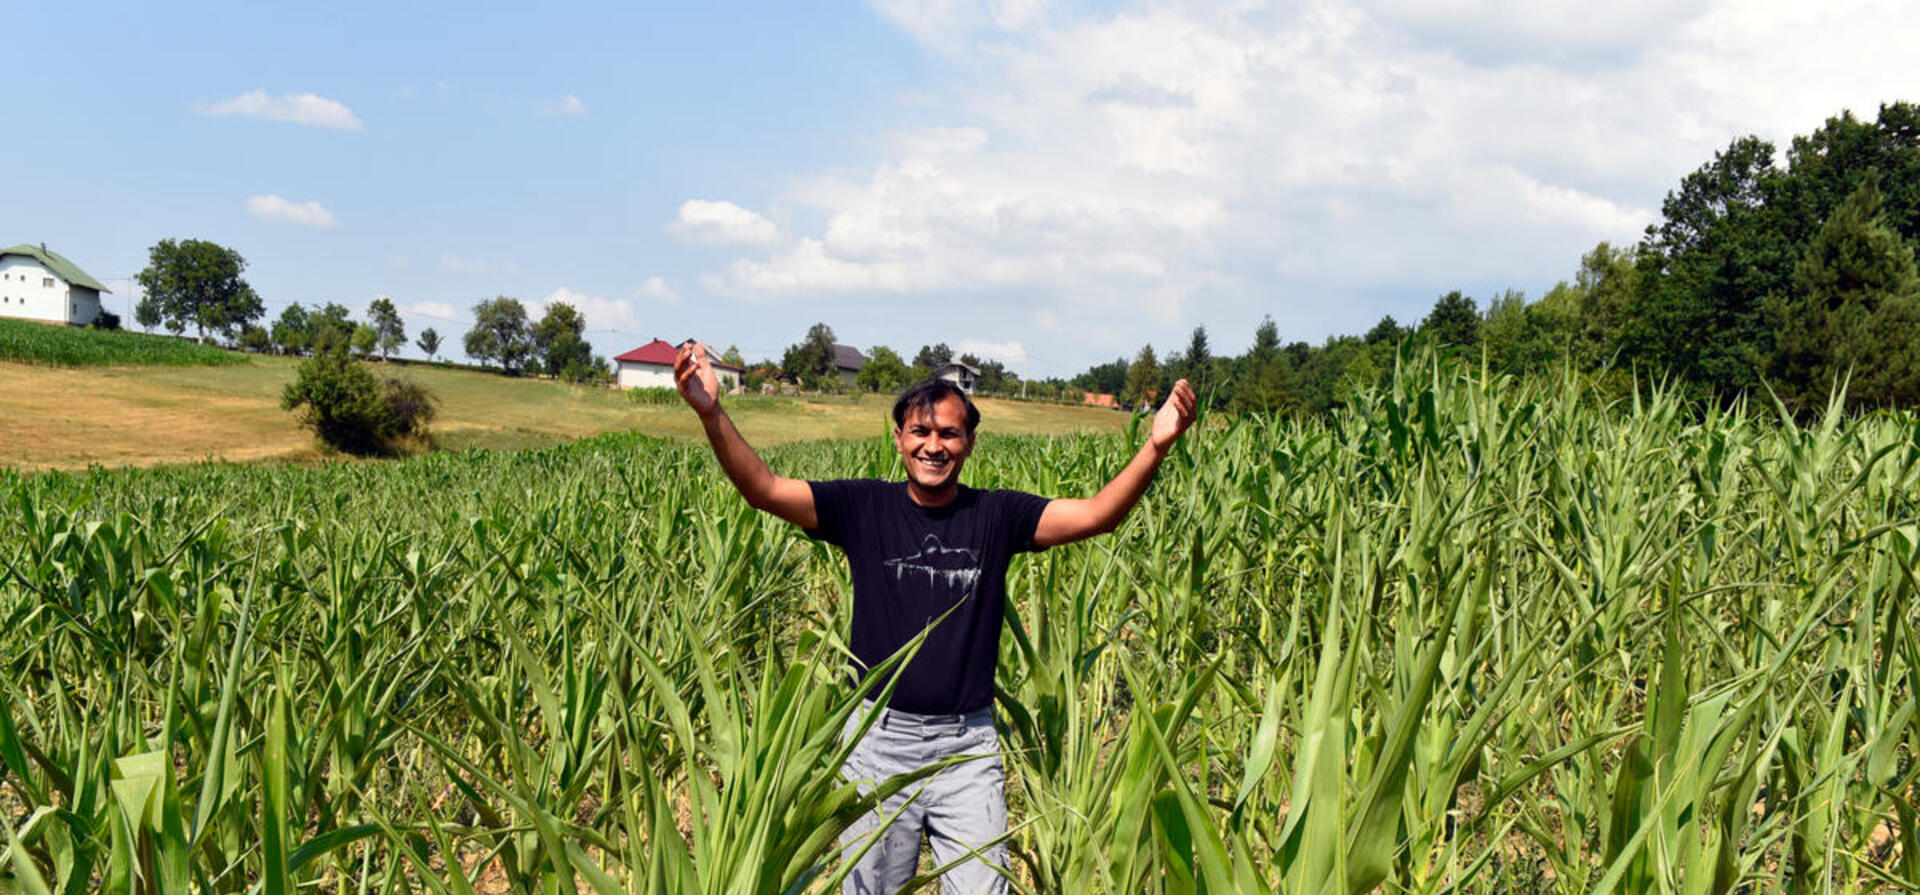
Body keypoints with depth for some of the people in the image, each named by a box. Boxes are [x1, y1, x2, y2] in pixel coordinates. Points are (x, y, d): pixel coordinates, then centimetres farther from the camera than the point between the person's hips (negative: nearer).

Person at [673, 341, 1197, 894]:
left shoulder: (996, 516, 0)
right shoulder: (864, 508, -1)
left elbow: (1097, 514, -10)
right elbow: (763, 489, -10)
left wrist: (1156, 447, -26)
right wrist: (711, 414, -26)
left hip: (968, 745, 0)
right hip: (879, 740, 0)